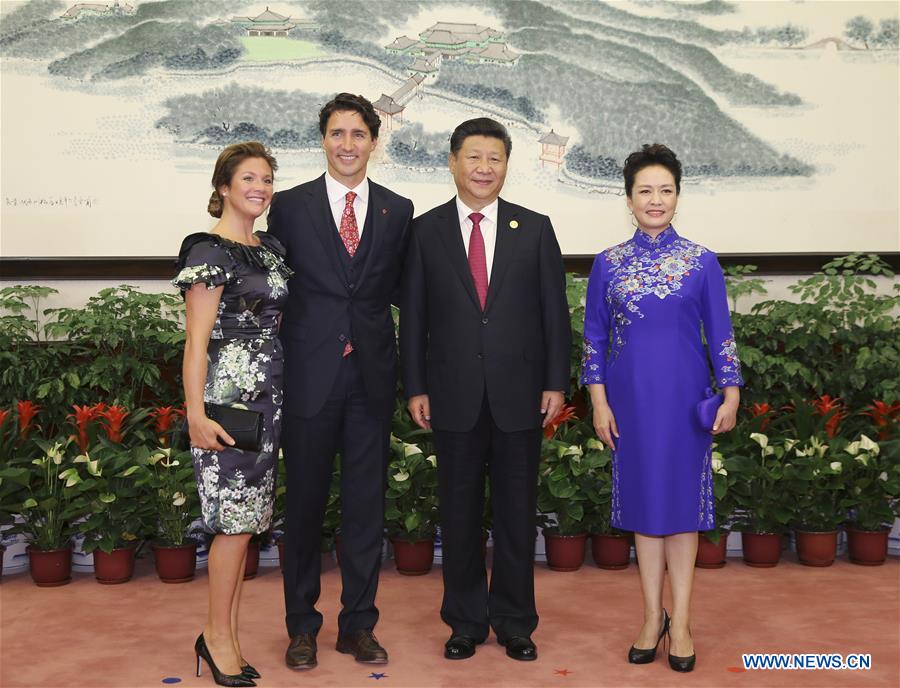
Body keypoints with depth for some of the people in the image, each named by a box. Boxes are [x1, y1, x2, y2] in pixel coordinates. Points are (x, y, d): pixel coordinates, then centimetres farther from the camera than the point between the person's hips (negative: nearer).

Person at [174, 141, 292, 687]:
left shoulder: (272, 249, 14)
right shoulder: (209, 251, -8)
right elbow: (197, 340, -12)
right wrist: (196, 414, -17)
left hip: (270, 395, 7)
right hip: (229, 396, -7)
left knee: (249, 519, 9)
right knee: (236, 520, -4)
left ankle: (227, 636, 19)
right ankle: (218, 636, 12)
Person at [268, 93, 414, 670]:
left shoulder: (398, 211, 7)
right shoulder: (290, 206, 2)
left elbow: (400, 288, 12)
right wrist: (283, 353, 0)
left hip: (372, 375, 2)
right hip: (310, 374, -1)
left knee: (367, 503, 8)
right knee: (305, 502, 7)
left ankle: (359, 623, 22)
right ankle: (302, 625, 22)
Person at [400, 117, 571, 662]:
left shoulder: (535, 228, 4)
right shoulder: (426, 230, 3)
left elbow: (555, 311, 3)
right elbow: (413, 316, 3)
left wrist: (556, 383, -2)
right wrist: (416, 387, -1)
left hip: (519, 393, 0)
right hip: (455, 396, 0)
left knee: (517, 512, 9)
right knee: (460, 511, 9)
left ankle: (515, 622, 24)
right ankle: (466, 621, 24)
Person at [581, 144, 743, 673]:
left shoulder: (702, 262, 0)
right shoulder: (609, 264, 2)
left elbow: (720, 333, 2)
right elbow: (594, 337, 4)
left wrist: (731, 394, -6)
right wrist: (599, 402, -2)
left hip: (684, 397, -1)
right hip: (631, 398, 1)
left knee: (682, 499, 4)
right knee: (643, 500, 8)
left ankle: (680, 622, 14)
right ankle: (653, 618, 19)